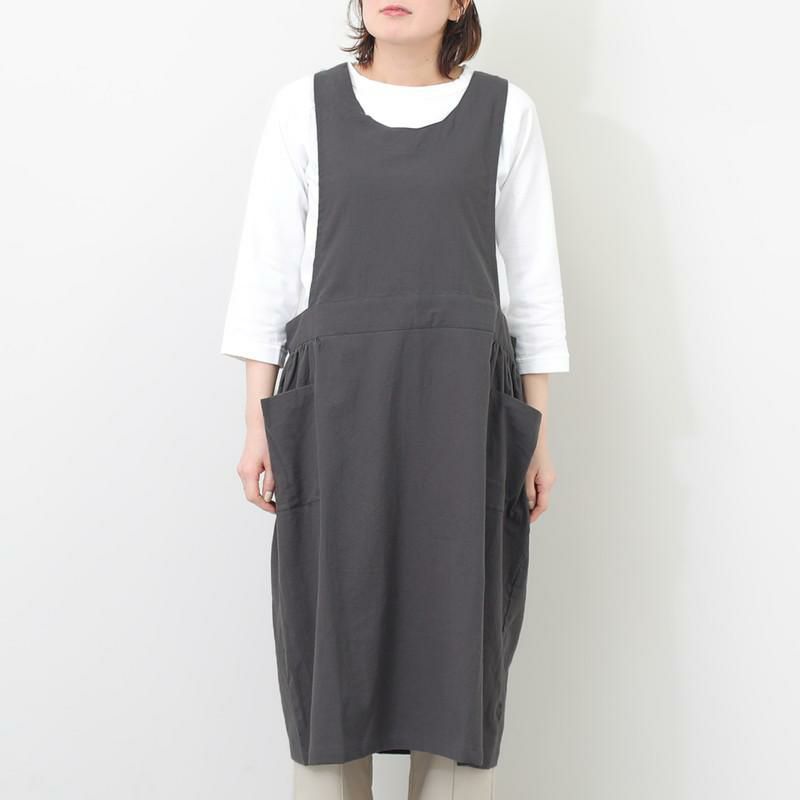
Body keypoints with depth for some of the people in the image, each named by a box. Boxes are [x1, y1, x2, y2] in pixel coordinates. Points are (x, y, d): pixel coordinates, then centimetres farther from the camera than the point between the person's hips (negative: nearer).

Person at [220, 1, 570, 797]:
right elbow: (268, 270, 5)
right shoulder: (303, 106, 6)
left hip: (464, 406, 1)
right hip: (336, 403, 0)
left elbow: (532, 279, 7)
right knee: (330, 636, 4)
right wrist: (257, 421, 0)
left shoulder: (504, 110, 7)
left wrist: (537, 434, 4)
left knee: (460, 636, 4)